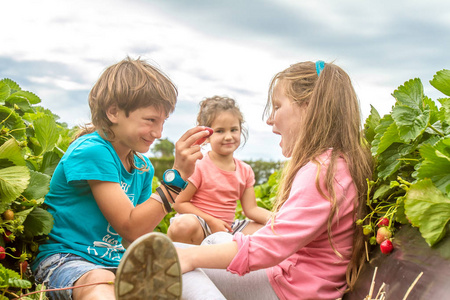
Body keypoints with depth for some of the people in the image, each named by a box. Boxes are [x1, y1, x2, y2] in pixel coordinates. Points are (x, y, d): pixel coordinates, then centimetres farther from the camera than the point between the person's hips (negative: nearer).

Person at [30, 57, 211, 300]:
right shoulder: (92, 152, -17)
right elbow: (131, 229, -20)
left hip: (113, 262, 8)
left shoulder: (142, 167, 8)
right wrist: (177, 175, -25)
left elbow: (137, 242, 11)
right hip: (63, 258, -8)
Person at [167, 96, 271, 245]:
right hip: (199, 224, -6)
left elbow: (251, 209, 5)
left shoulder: (245, 170, 6)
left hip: (227, 227, 7)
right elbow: (179, 203, -11)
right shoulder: (198, 166, -12)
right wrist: (211, 221, -19)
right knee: (184, 226, -40)